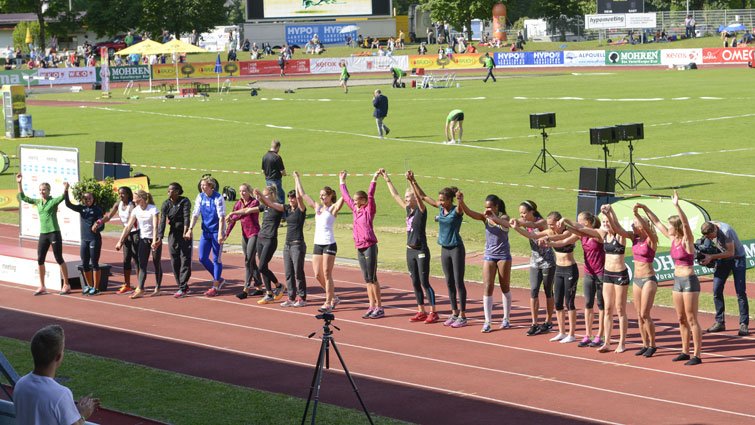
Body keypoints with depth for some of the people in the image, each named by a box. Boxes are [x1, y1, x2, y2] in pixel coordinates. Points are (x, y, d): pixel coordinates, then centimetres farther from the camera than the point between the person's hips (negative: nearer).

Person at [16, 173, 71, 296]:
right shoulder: (37, 202, 11)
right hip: (43, 234, 6)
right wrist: (19, 183, 10)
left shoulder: (53, 201, -6)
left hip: (54, 233, -6)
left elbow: (62, 197, -26)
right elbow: (23, 197, 17)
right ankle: (42, 287, 15)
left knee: (59, 259, -1)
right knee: (40, 260, 6)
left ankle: (66, 285, 7)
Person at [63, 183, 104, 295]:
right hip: (84, 240, 5)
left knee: (94, 264, -2)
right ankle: (89, 286, 25)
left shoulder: (97, 209, -5)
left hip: (95, 239, -5)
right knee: (84, 265, 11)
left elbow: (102, 226, -9)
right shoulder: (82, 208, 7)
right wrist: (65, 191, -15)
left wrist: (97, 227, -32)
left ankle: (96, 287, 5)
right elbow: (68, 204, -5)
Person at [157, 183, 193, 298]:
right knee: (174, 262, 6)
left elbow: (186, 217, -24)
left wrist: (185, 231, -38)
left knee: (185, 260, -7)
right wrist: (160, 236, -23)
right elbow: (162, 220, -11)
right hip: (173, 234, 5)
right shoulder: (166, 204, -1)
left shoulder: (184, 201, -11)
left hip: (185, 234, -5)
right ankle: (184, 286, 18)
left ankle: (182, 288, -7)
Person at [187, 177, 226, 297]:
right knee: (202, 258, 6)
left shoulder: (218, 198, -13)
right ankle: (218, 279, 23)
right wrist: (190, 229, -5)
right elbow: (195, 214, 4)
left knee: (216, 259, -1)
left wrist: (220, 233, -22)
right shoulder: (200, 197, 4)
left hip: (216, 231, -6)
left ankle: (216, 287, 6)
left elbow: (221, 217, -16)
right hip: (206, 231, 6)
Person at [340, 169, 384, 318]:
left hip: (370, 247, -7)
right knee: (367, 280, 9)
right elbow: (346, 196, 23)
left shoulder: (369, 210, -5)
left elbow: (370, 195, -18)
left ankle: (379, 308, 0)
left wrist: (374, 179, -25)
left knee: (372, 278, -4)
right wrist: (342, 181, 30)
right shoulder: (355, 210, 12)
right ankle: (372, 307, 12)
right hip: (360, 249, 7)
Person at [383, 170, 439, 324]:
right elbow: (395, 195, 17)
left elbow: (418, 196, -29)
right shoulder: (408, 210, 9)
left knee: (424, 283, -6)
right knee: (415, 283, 10)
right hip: (410, 250, 8)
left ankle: (433, 312, -1)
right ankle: (421, 312, 17)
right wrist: (387, 180, 20)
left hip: (421, 251, -8)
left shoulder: (421, 210, -10)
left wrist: (411, 181, -41)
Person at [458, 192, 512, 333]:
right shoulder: (485, 218, -1)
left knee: (505, 287, 9)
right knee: (488, 288, -5)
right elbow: (469, 212, -16)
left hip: (503, 255, -2)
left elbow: (506, 224, -32)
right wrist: (461, 202, -36)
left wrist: (494, 217, -51)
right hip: (489, 256, 2)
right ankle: (488, 321, -5)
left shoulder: (503, 217, -8)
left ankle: (506, 319, 21)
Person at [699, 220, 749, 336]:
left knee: (740, 292, -9)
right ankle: (720, 322, 9)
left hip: (737, 258, -6)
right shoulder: (708, 229, -12)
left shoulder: (725, 231, -33)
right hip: (723, 259, 6)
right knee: (716, 290, 0)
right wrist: (705, 255, -9)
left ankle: (744, 325, -7)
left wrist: (711, 256, -30)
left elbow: (731, 252, -27)